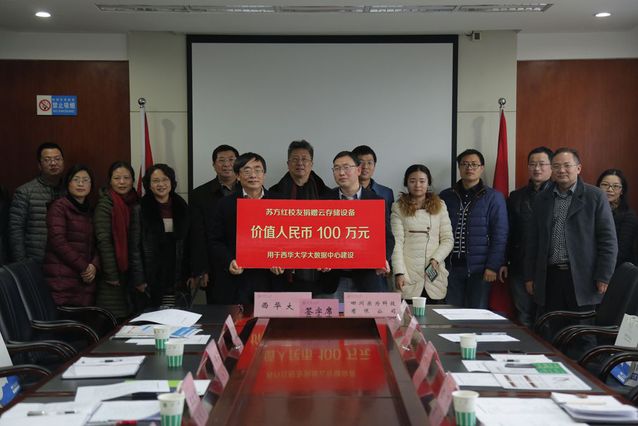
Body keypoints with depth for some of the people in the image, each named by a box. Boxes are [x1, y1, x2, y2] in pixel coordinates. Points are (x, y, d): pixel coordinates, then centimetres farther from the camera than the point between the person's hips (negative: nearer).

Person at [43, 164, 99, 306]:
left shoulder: (89, 211, 19)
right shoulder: (59, 206, 0)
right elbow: (58, 242, -10)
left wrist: (94, 266, -4)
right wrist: (84, 267, -9)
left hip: (86, 280, 6)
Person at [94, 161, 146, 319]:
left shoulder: (135, 204, 11)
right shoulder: (104, 204, -7)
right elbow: (103, 241, -13)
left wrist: (140, 277, 8)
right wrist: (111, 275, -16)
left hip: (133, 271, 6)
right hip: (115, 274, -6)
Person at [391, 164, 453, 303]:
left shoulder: (439, 206, 10)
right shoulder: (398, 208, 3)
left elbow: (448, 239, 7)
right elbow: (396, 242, -4)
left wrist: (436, 259, -9)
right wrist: (399, 273, -13)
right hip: (408, 277, -2)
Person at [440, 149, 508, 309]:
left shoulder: (493, 197, 2)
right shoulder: (446, 196, 11)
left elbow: (500, 235, -3)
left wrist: (493, 266, -10)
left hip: (479, 269, -2)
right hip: (451, 266, 3)